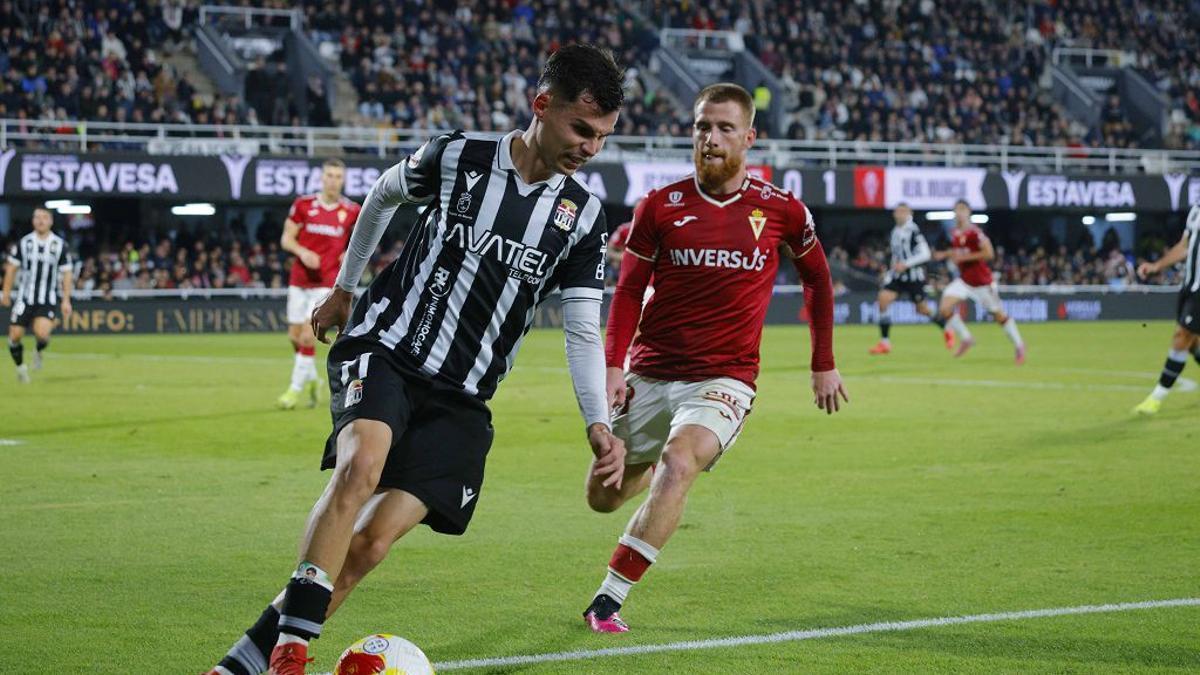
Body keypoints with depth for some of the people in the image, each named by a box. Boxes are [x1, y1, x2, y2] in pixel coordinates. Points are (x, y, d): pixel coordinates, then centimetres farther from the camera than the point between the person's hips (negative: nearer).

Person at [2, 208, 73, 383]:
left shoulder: (60, 245, 0)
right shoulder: (24, 243, 2)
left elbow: (66, 273, 2)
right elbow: (12, 268, 9)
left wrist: (66, 300, -4)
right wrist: (6, 293, 5)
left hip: (48, 300, -2)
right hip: (25, 298, 2)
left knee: (42, 333, -23)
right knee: (15, 335, -4)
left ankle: (39, 352, 12)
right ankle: (20, 367, 23)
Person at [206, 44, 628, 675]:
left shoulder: (582, 216, 2)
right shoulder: (458, 157, -3)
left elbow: (582, 331, 4)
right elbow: (381, 196, 17)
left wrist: (598, 424, -9)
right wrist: (343, 287, 24)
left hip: (460, 402, 3)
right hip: (384, 350, -2)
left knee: (371, 543, -13)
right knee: (361, 464, -34)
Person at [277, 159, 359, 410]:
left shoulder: (351, 211, 0)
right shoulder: (303, 205, 0)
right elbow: (286, 238, 3)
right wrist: (302, 252, -16)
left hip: (327, 282, -3)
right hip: (300, 278, 3)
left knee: (308, 335, -13)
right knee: (295, 336, 7)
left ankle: (296, 388, -3)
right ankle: (311, 379, 31)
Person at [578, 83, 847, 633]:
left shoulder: (781, 210, -1)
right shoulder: (660, 205, -1)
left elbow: (817, 278, 16)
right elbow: (629, 290, 4)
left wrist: (823, 366, 17)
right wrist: (613, 366, -9)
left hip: (725, 378, -3)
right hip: (650, 374, 3)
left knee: (678, 464, -30)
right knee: (603, 496, 9)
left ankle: (608, 600, -25)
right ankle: (656, 467, 47)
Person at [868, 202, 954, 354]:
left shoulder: (913, 231, -14)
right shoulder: (895, 232, 8)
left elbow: (925, 254, -18)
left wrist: (906, 264, -23)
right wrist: (891, 272, 15)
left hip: (914, 276, -6)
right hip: (898, 276, 6)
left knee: (922, 309, 5)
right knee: (883, 299, -13)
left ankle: (947, 331, 33)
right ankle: (885, 342, -9)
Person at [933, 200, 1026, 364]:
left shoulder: (974, 232, -19)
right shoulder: (954, 234, 5)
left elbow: (989, 253, -24)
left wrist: (964, 257, -24)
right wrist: (945, 254, 4)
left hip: (982, 281, -7)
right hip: (964, 281, 7)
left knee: (998, 315, 4)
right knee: (945, 308, -12)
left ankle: (1019, 345, 22)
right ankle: (966, 338, 5)